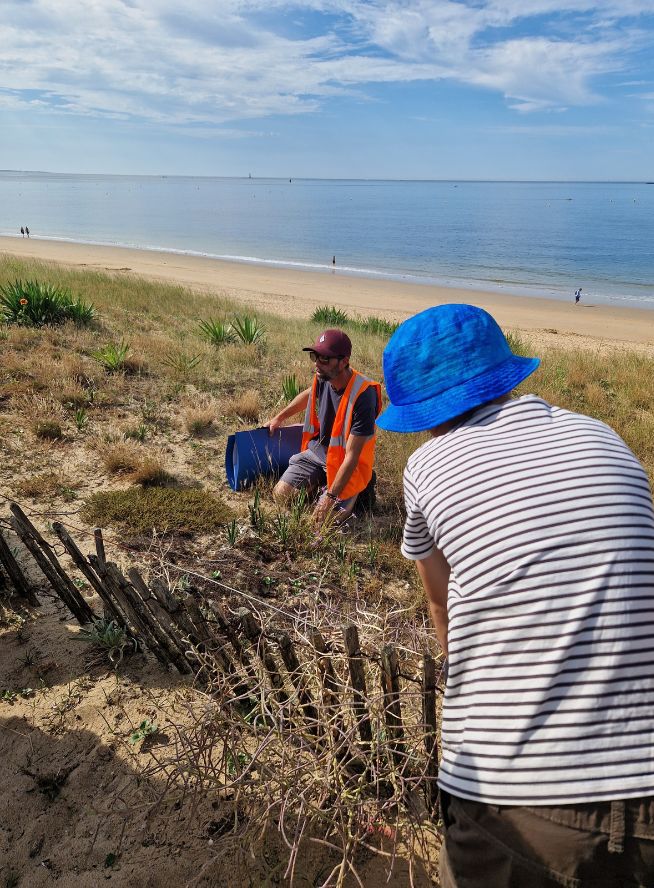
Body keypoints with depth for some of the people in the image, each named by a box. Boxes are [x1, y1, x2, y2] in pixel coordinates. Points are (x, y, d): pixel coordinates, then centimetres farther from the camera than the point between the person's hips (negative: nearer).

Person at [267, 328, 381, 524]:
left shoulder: (362, 396, -31)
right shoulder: (323, 378, -12)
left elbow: (351, 456, -28)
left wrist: (330, 497, -26)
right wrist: (280, 417, 24)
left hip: (344, 463, -5)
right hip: (317, 450, 5)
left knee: (324, 519, -14)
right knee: (280, 495, -6)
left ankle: (358, 489, 11)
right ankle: (318, 485, 20)